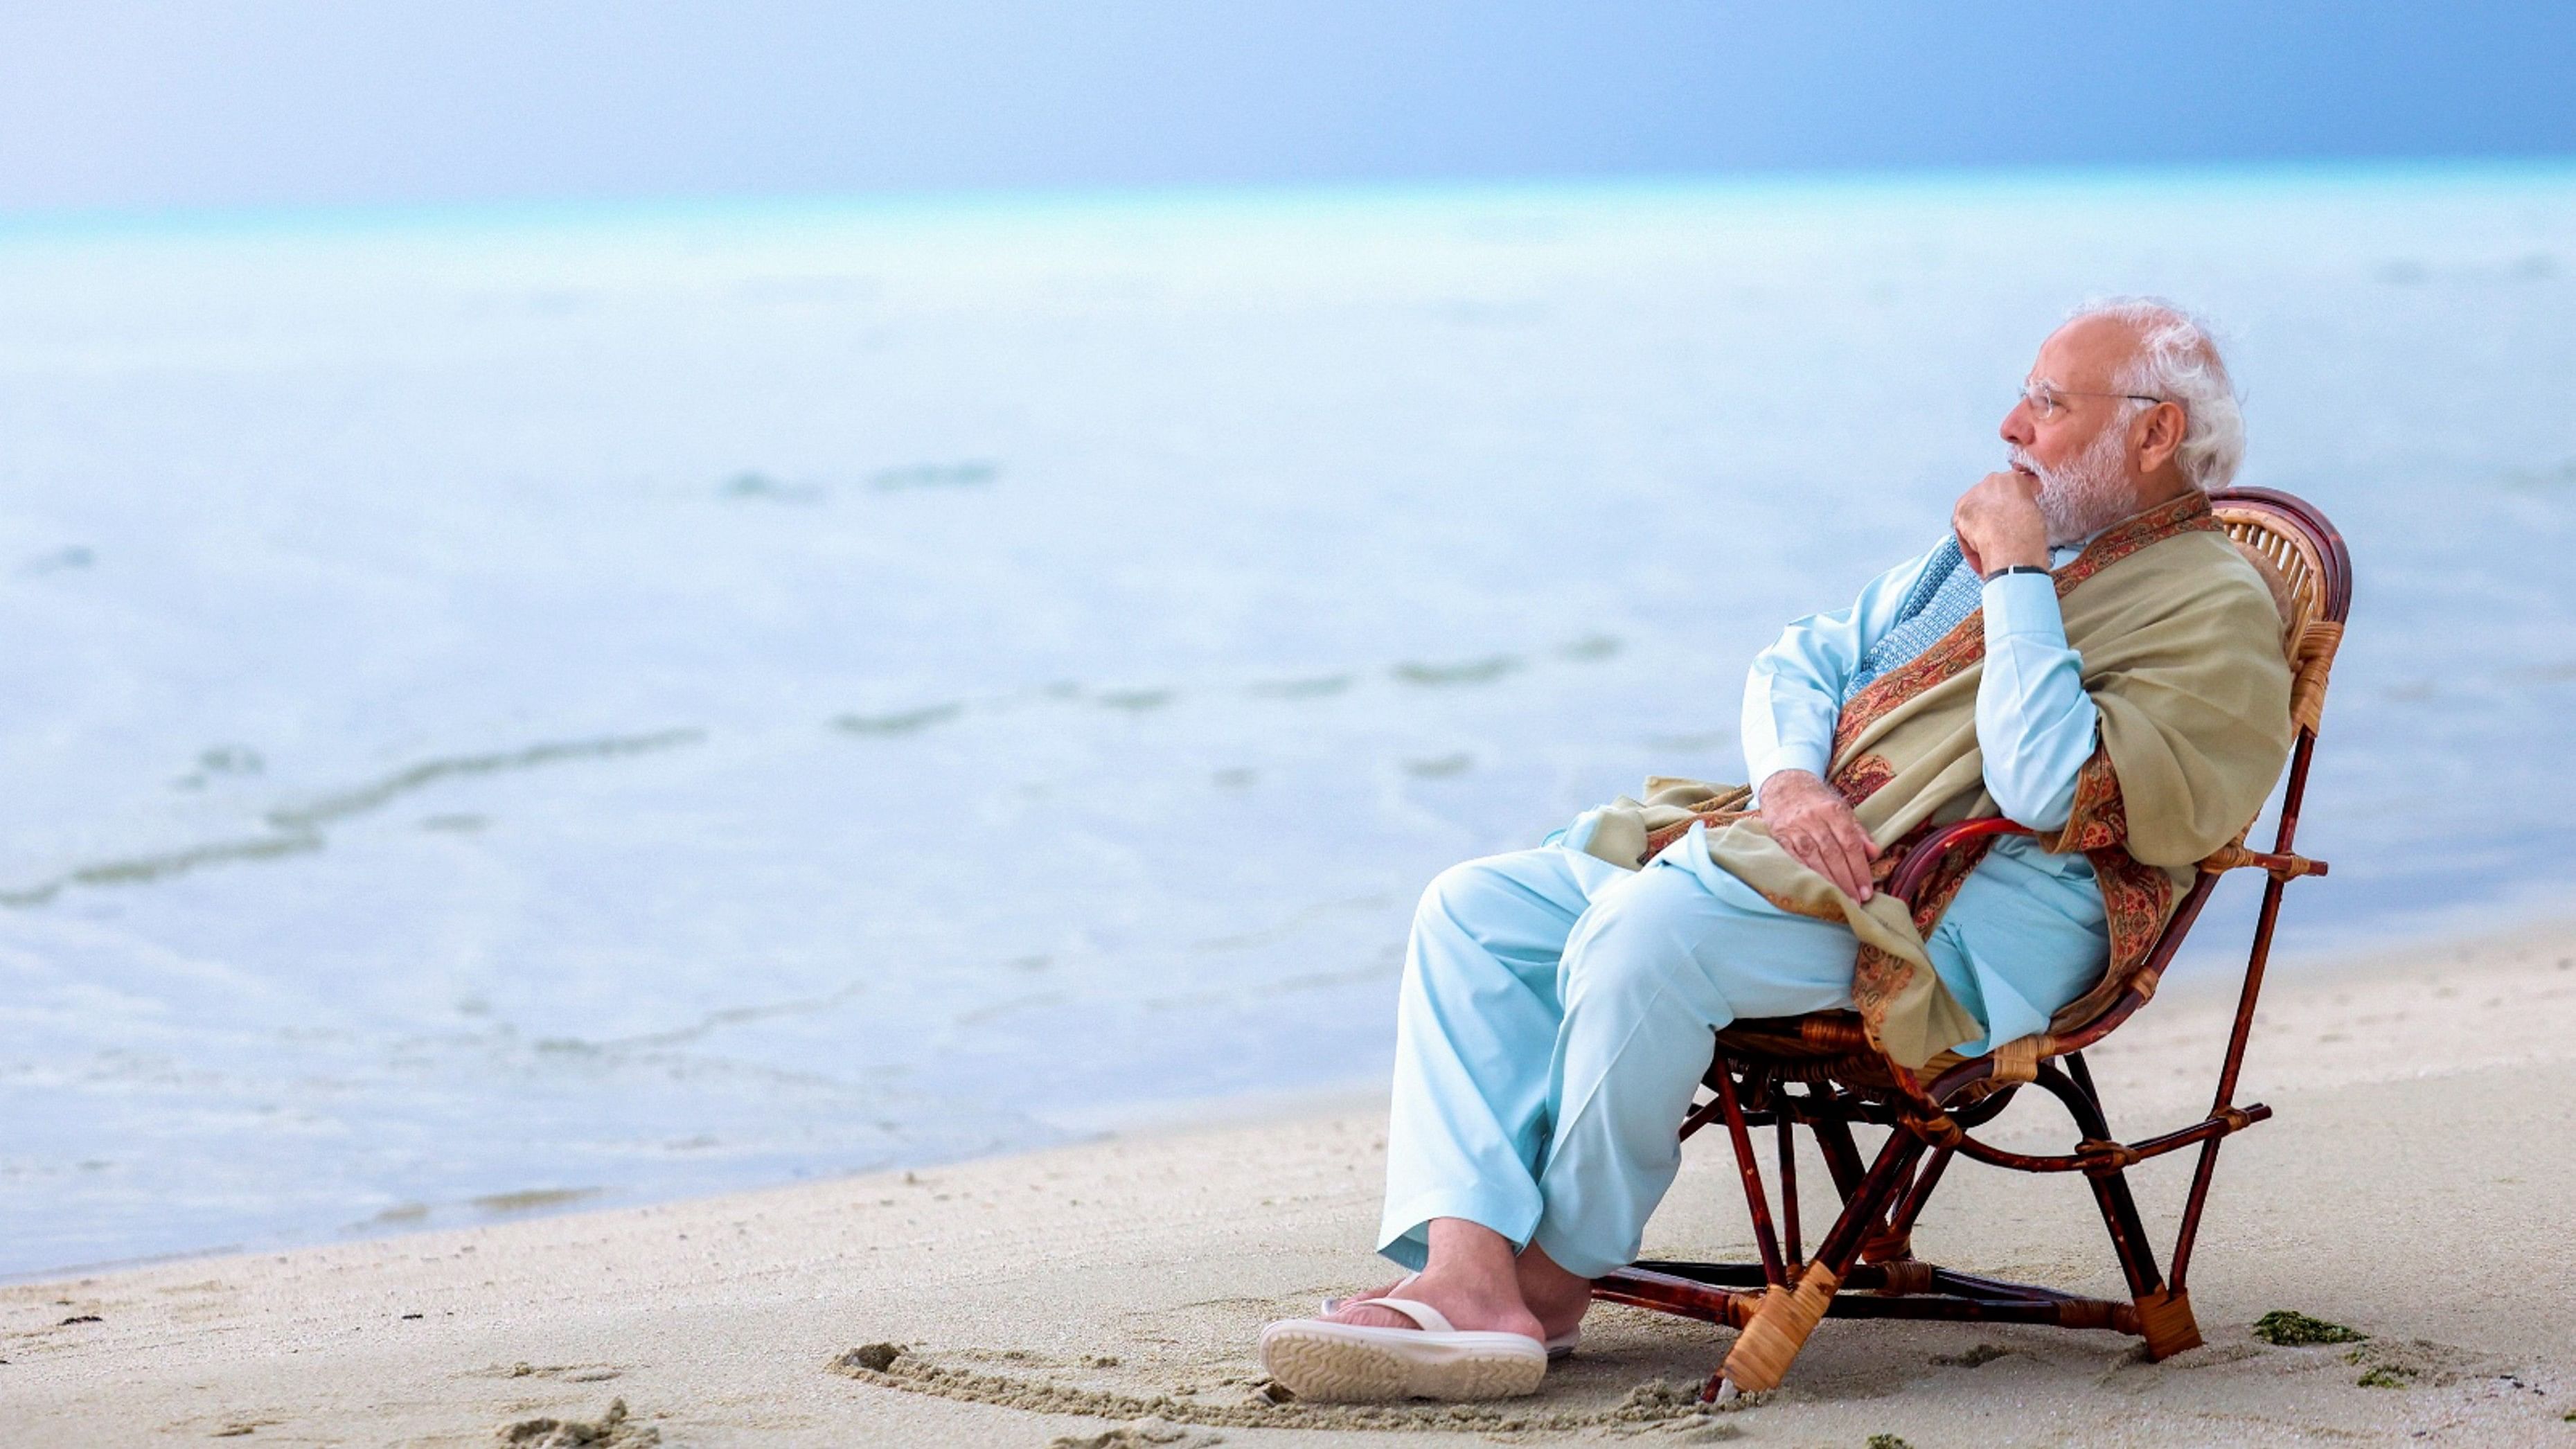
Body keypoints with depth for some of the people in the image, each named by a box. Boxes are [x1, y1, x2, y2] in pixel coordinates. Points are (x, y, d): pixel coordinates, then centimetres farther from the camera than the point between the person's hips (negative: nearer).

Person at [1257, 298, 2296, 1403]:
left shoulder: (2217, 610, -4)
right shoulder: (1985, 541, 24)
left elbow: (2050, 790, -19)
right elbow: (1801, 662, 20)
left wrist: (2016, 575, -11)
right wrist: (1790, 777, -2)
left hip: (1970, 916, -9)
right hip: (1807, 847, 9)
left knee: (1646, 928, -33)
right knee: (1477, 909, -7)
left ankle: (1559, 1278, -15)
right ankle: (1466, 1276, -25)